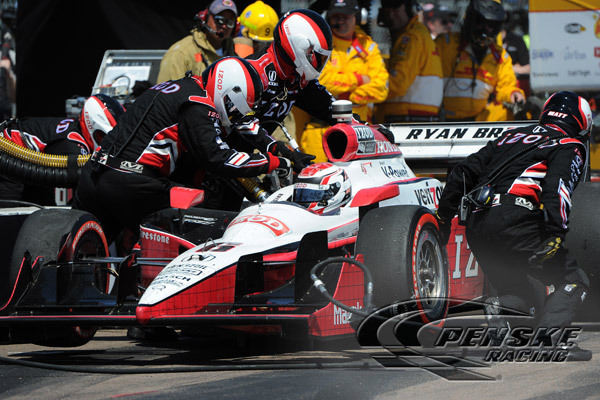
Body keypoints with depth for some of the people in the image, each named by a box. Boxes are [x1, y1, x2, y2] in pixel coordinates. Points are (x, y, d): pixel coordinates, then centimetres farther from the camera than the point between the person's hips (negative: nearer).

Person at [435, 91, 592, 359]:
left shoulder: (512, 136, 29)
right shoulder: (570, 147, 11)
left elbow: (463, 173, 25)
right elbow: (558, 184, -10)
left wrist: (443, 217, 31)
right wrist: (556, 233, -20)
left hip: (475, 227, 6)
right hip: (513, 223, -6)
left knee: (516, 295, 20)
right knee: (572, 282, 3)